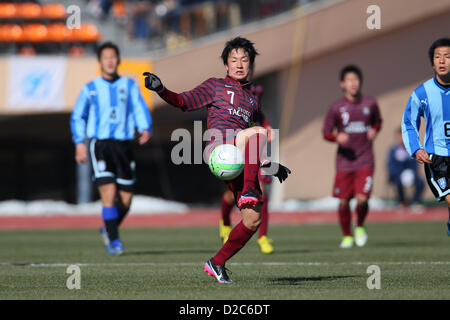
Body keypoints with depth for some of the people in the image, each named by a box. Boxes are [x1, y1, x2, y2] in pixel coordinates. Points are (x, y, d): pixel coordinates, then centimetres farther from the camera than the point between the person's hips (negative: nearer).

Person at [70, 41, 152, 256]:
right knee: (109, 192, -17)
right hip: (99, 144, -2)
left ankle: (109, 229, 30)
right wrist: (79, 143, 1)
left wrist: (145, 129, -16)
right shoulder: (90, 89, 9)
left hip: (123, 144, 2)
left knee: (125, 200, 3)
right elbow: (77, 117, 14)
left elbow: (140, 109, 3)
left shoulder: (129, 85, 12)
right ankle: (113, 241, -11)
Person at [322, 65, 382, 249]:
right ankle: (347, 236, 23)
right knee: (344, 202, 2)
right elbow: (326, 132, 3)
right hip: (344, 162, 0)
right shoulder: (336, 108, -2)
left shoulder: (370, 104, 3)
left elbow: (378, 122, 22)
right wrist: (337, 137, -18)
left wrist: (374, 130, -1)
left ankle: (360, 227, 16)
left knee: (362, 199, -14)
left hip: (365, 160, 0)